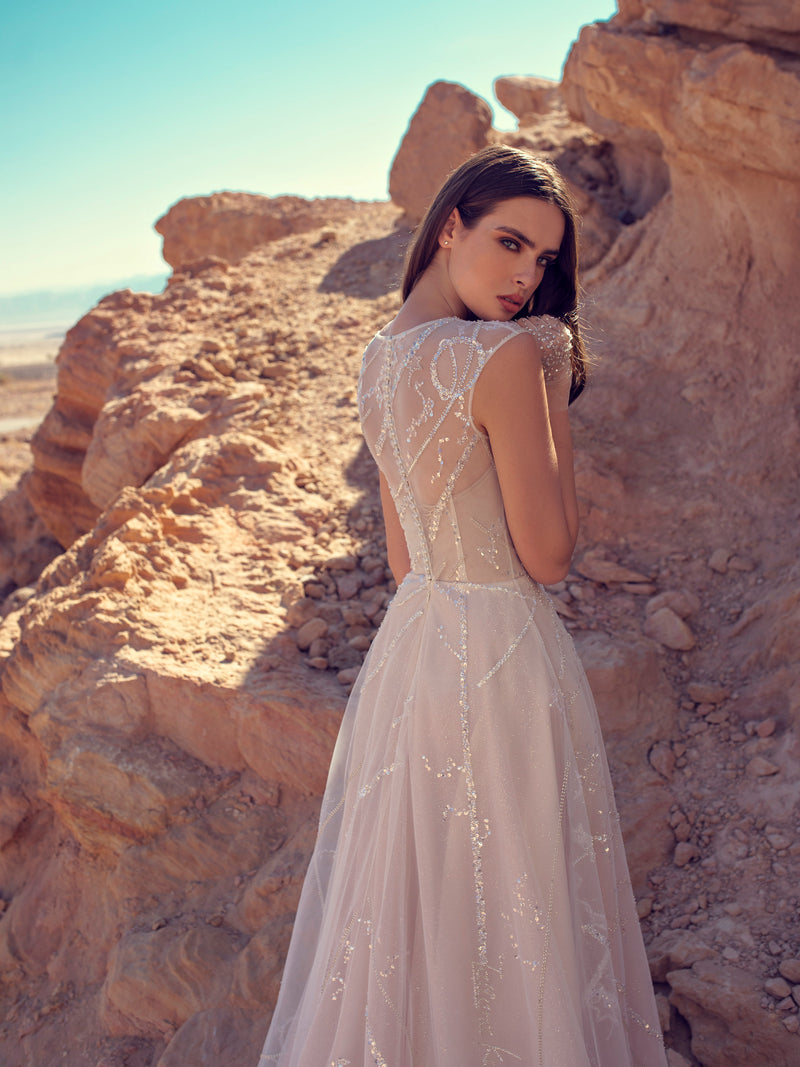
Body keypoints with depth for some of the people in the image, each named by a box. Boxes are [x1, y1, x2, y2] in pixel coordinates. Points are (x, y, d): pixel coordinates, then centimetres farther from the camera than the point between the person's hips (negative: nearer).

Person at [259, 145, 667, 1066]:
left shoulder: (380, 356, 5)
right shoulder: (508, 356, -21)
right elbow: (547, 554, -16)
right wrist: (557, 395, -11)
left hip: (408, 645, 8)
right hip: (499, 661, -8)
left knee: (410, 900, 24)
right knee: (509, 914, 11)